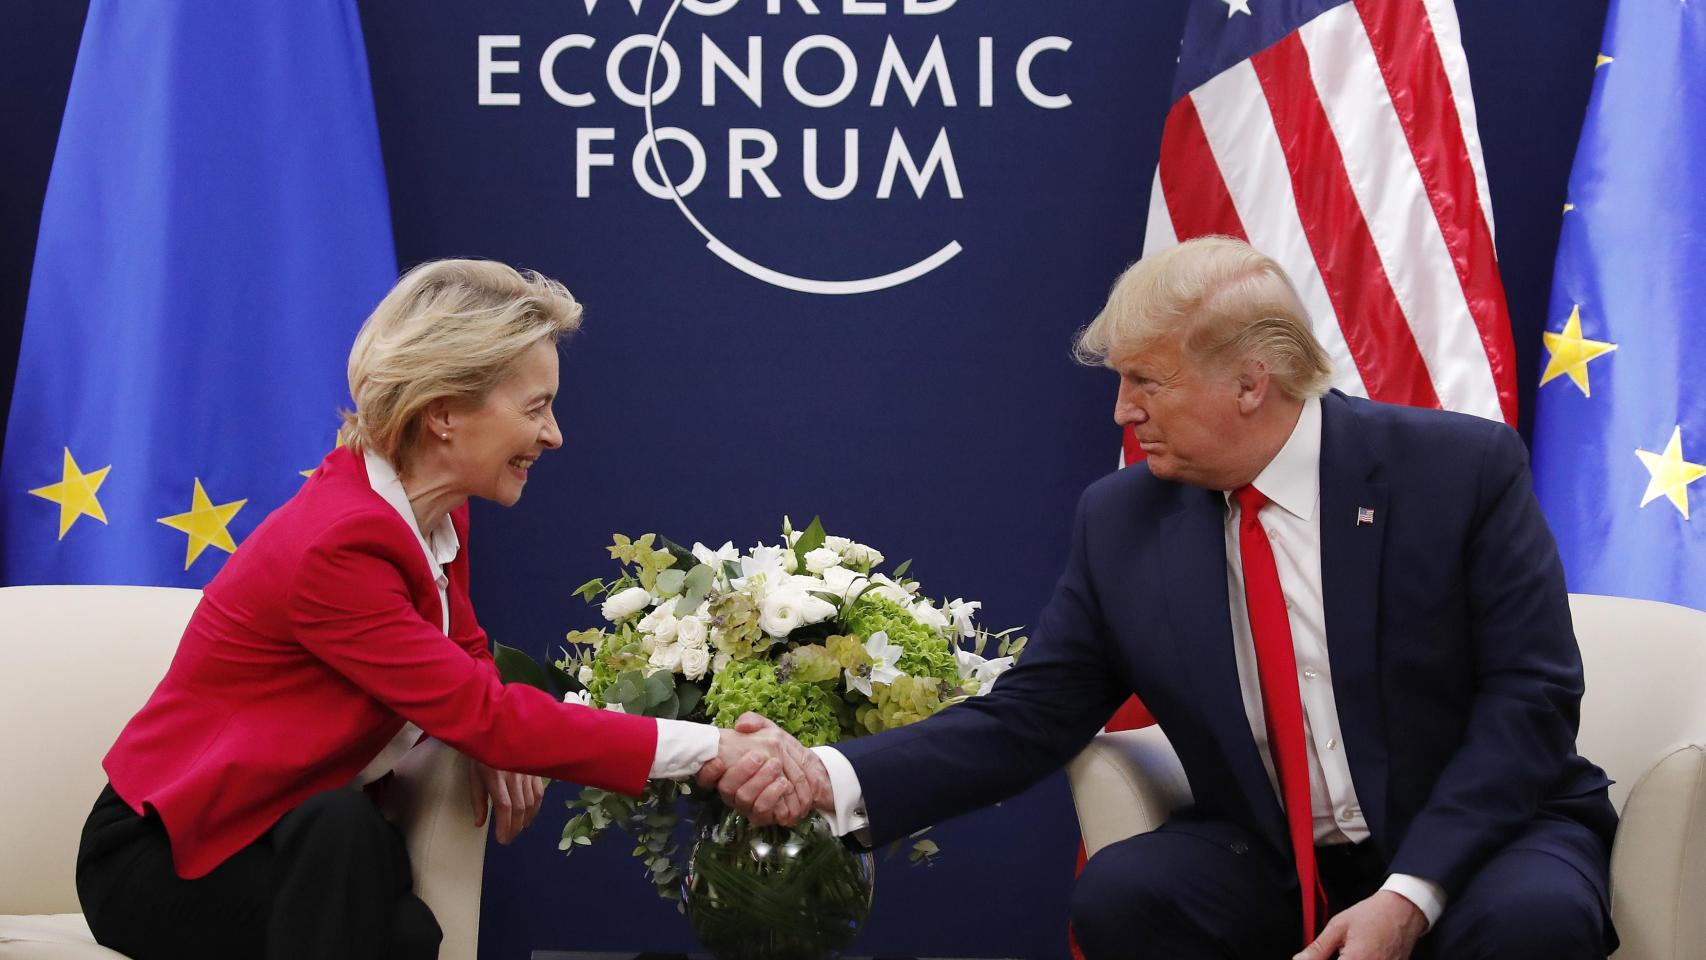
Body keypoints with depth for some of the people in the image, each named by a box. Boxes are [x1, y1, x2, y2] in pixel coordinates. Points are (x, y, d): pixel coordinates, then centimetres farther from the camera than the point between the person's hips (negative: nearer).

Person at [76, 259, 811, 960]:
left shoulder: (438, 517, 0)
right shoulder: (335, 545, -27)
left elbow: (465, 655, 18)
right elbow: (485, 717, -29)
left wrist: (495, 736, -7)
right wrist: (702, 751, -29)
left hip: (299, 840, 8)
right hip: (165, 858, -8)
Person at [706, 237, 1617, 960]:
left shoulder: (1463, 468, -10)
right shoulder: (1121, 521, 0)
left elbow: (1531, 696, -12)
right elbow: (1025, 721, -1)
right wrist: (831, 779, -17)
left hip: (1482, 843, -2)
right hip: (1270, 865, 3)